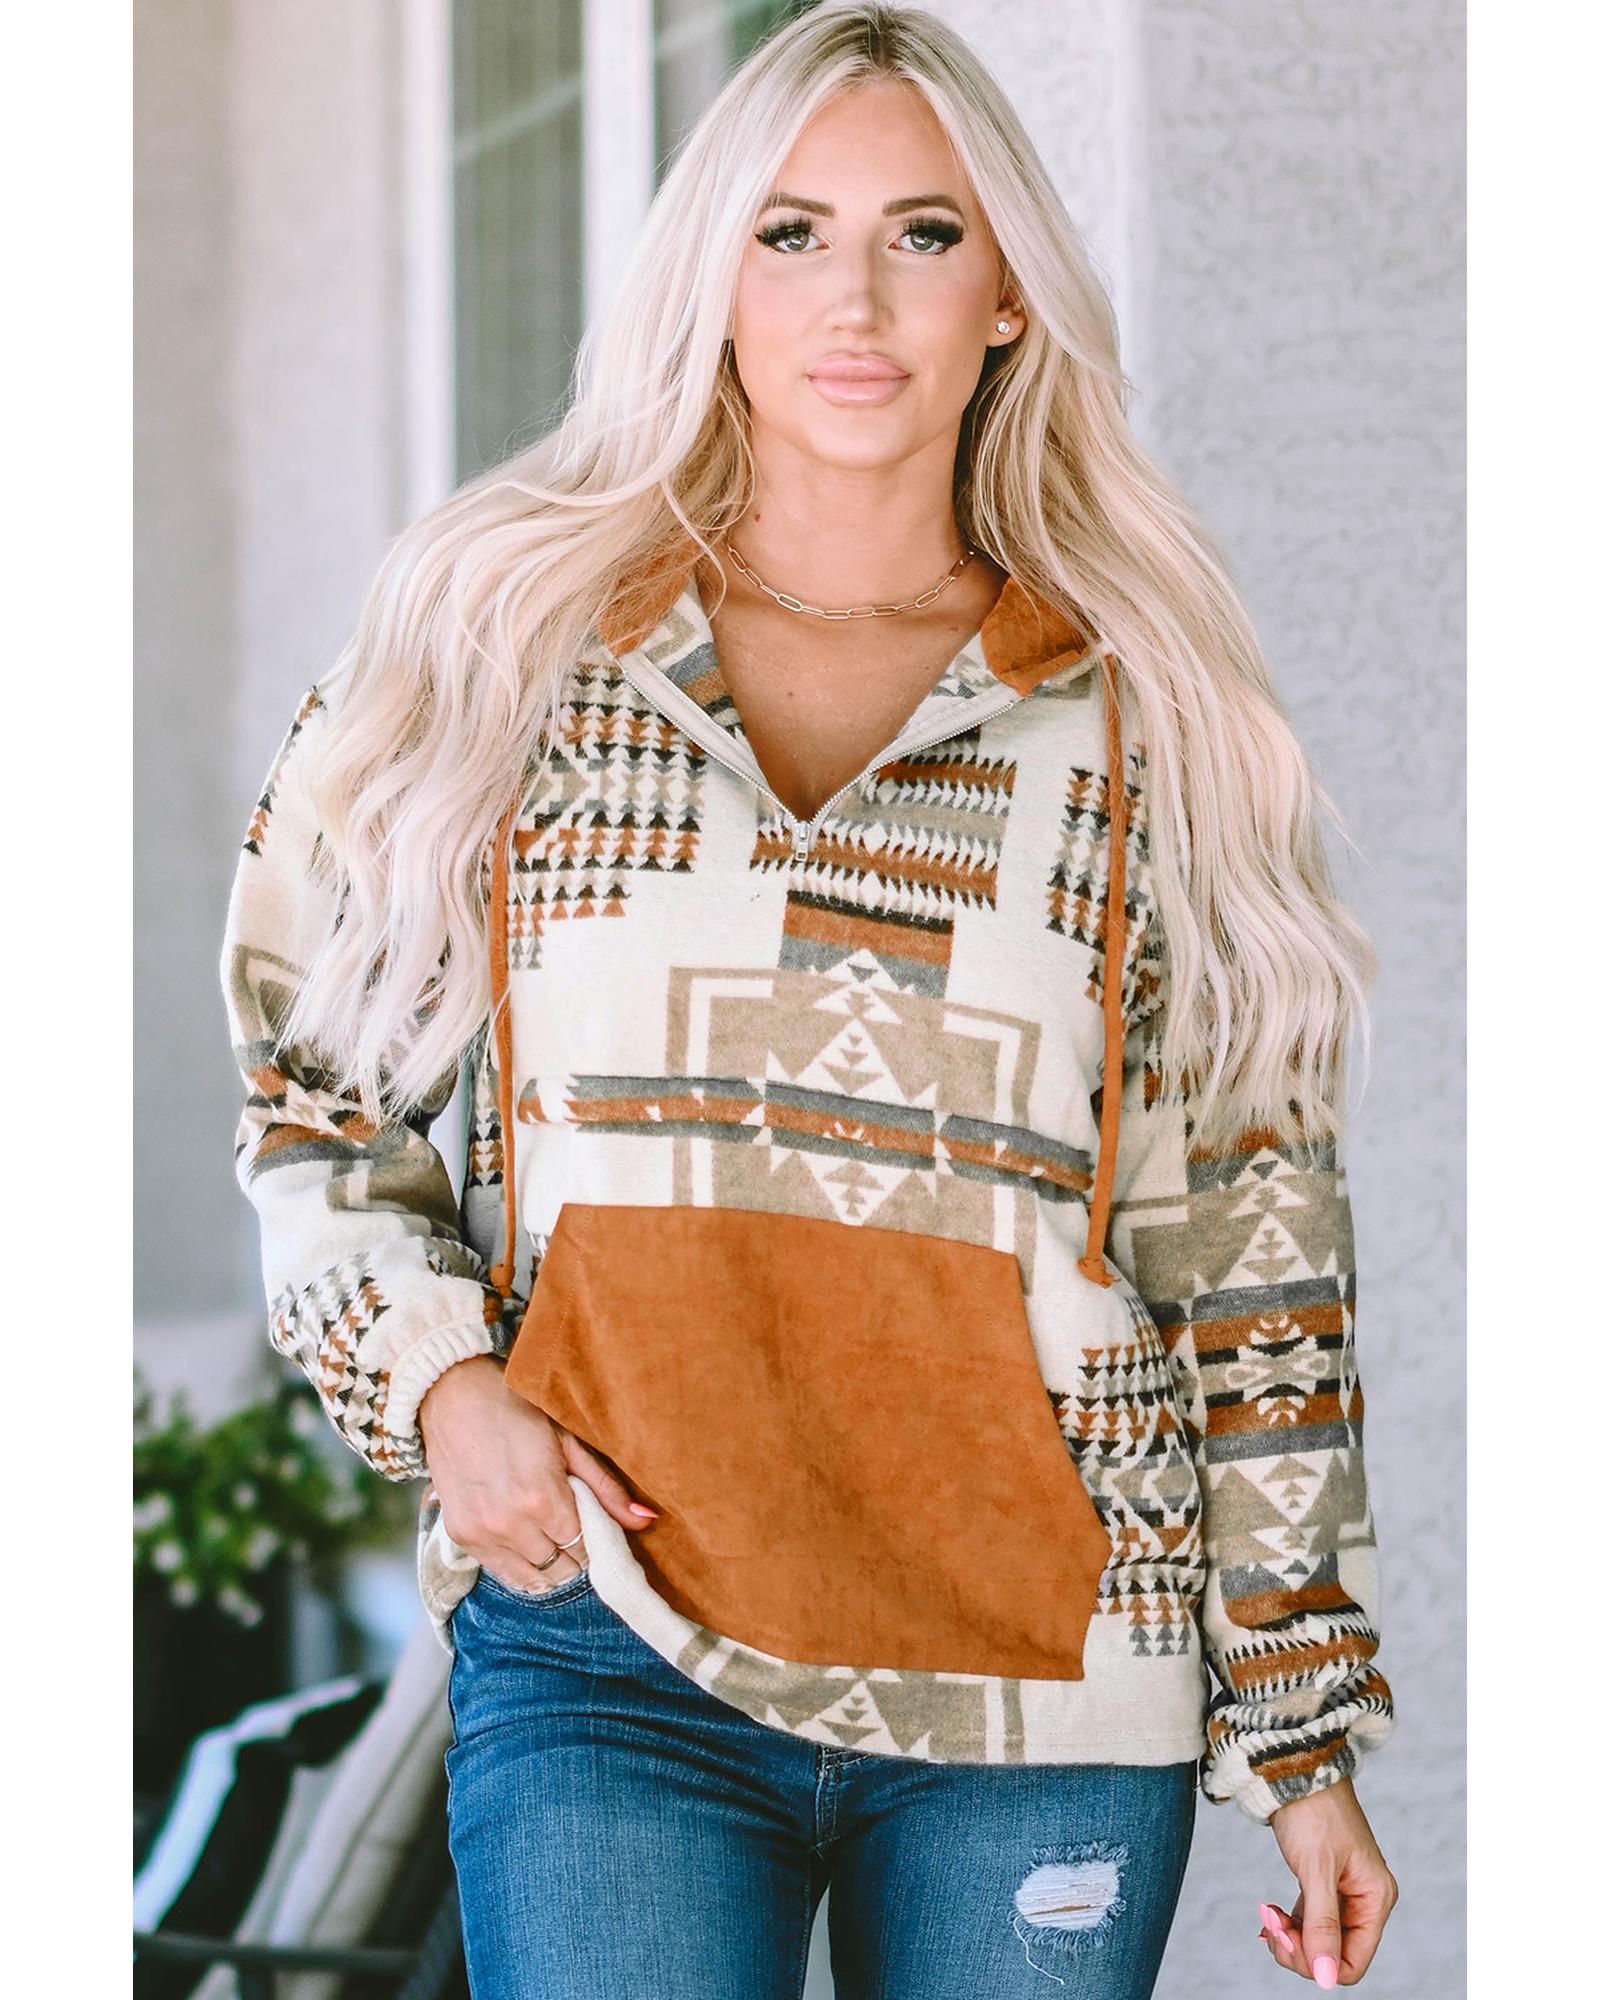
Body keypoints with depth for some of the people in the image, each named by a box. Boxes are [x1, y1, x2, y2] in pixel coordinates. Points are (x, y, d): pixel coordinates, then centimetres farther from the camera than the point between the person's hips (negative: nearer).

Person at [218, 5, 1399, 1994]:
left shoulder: (1152, 726, 6)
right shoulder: (500, 643, 6)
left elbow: (1252, 1261, 7)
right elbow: (310, 1074, 14)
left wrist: (1308, 1743, 7)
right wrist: (436, 1381, -4)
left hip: (1045, 1693, 1)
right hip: (608, 1667, -1)